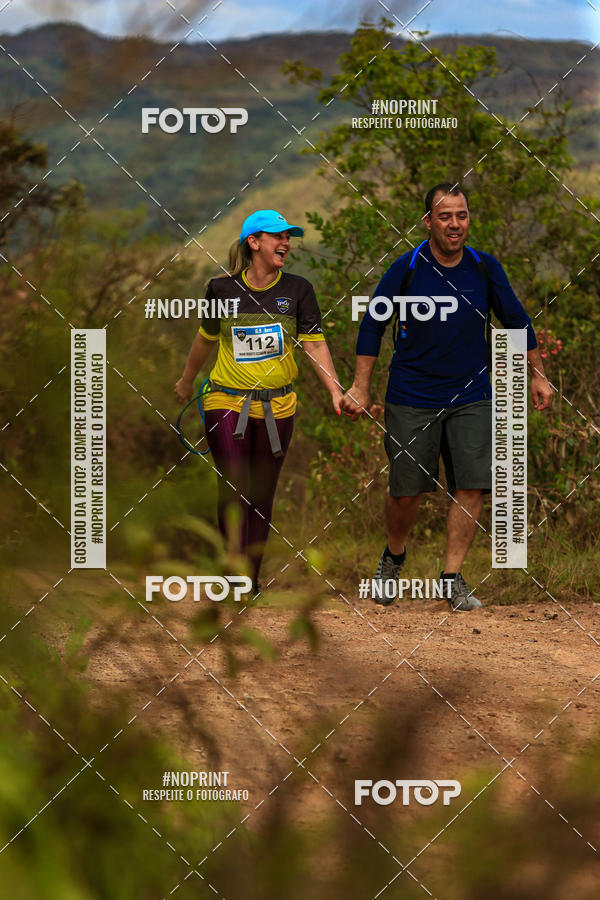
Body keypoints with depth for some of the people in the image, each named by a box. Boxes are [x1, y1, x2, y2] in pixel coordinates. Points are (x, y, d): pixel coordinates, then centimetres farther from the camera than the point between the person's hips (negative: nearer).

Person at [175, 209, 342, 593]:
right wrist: (187, 381, 30)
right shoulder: (223, 289, -1)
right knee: (234, 491, -13)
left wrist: (336, 391, -16)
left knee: (262, 496, 7)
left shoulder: (297, 289, 0)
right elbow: (206, 338, 16)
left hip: (276, 408, 1)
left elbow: (315, 345, -3)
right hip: (227, 403, -1)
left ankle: (253, 580, 17)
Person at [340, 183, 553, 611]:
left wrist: (538, 376, 13)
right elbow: (373, 324, 2)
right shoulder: (406, 268, -8)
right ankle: (394, 556, 30)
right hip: (411, 396, -2)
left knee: (472, 486, -8)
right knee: (407, 491, 1)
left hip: (472, 395, 2)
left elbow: (517, 321, 11)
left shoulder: (485, 268, -2)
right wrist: (361, 388, 0)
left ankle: (453, 576, 2)